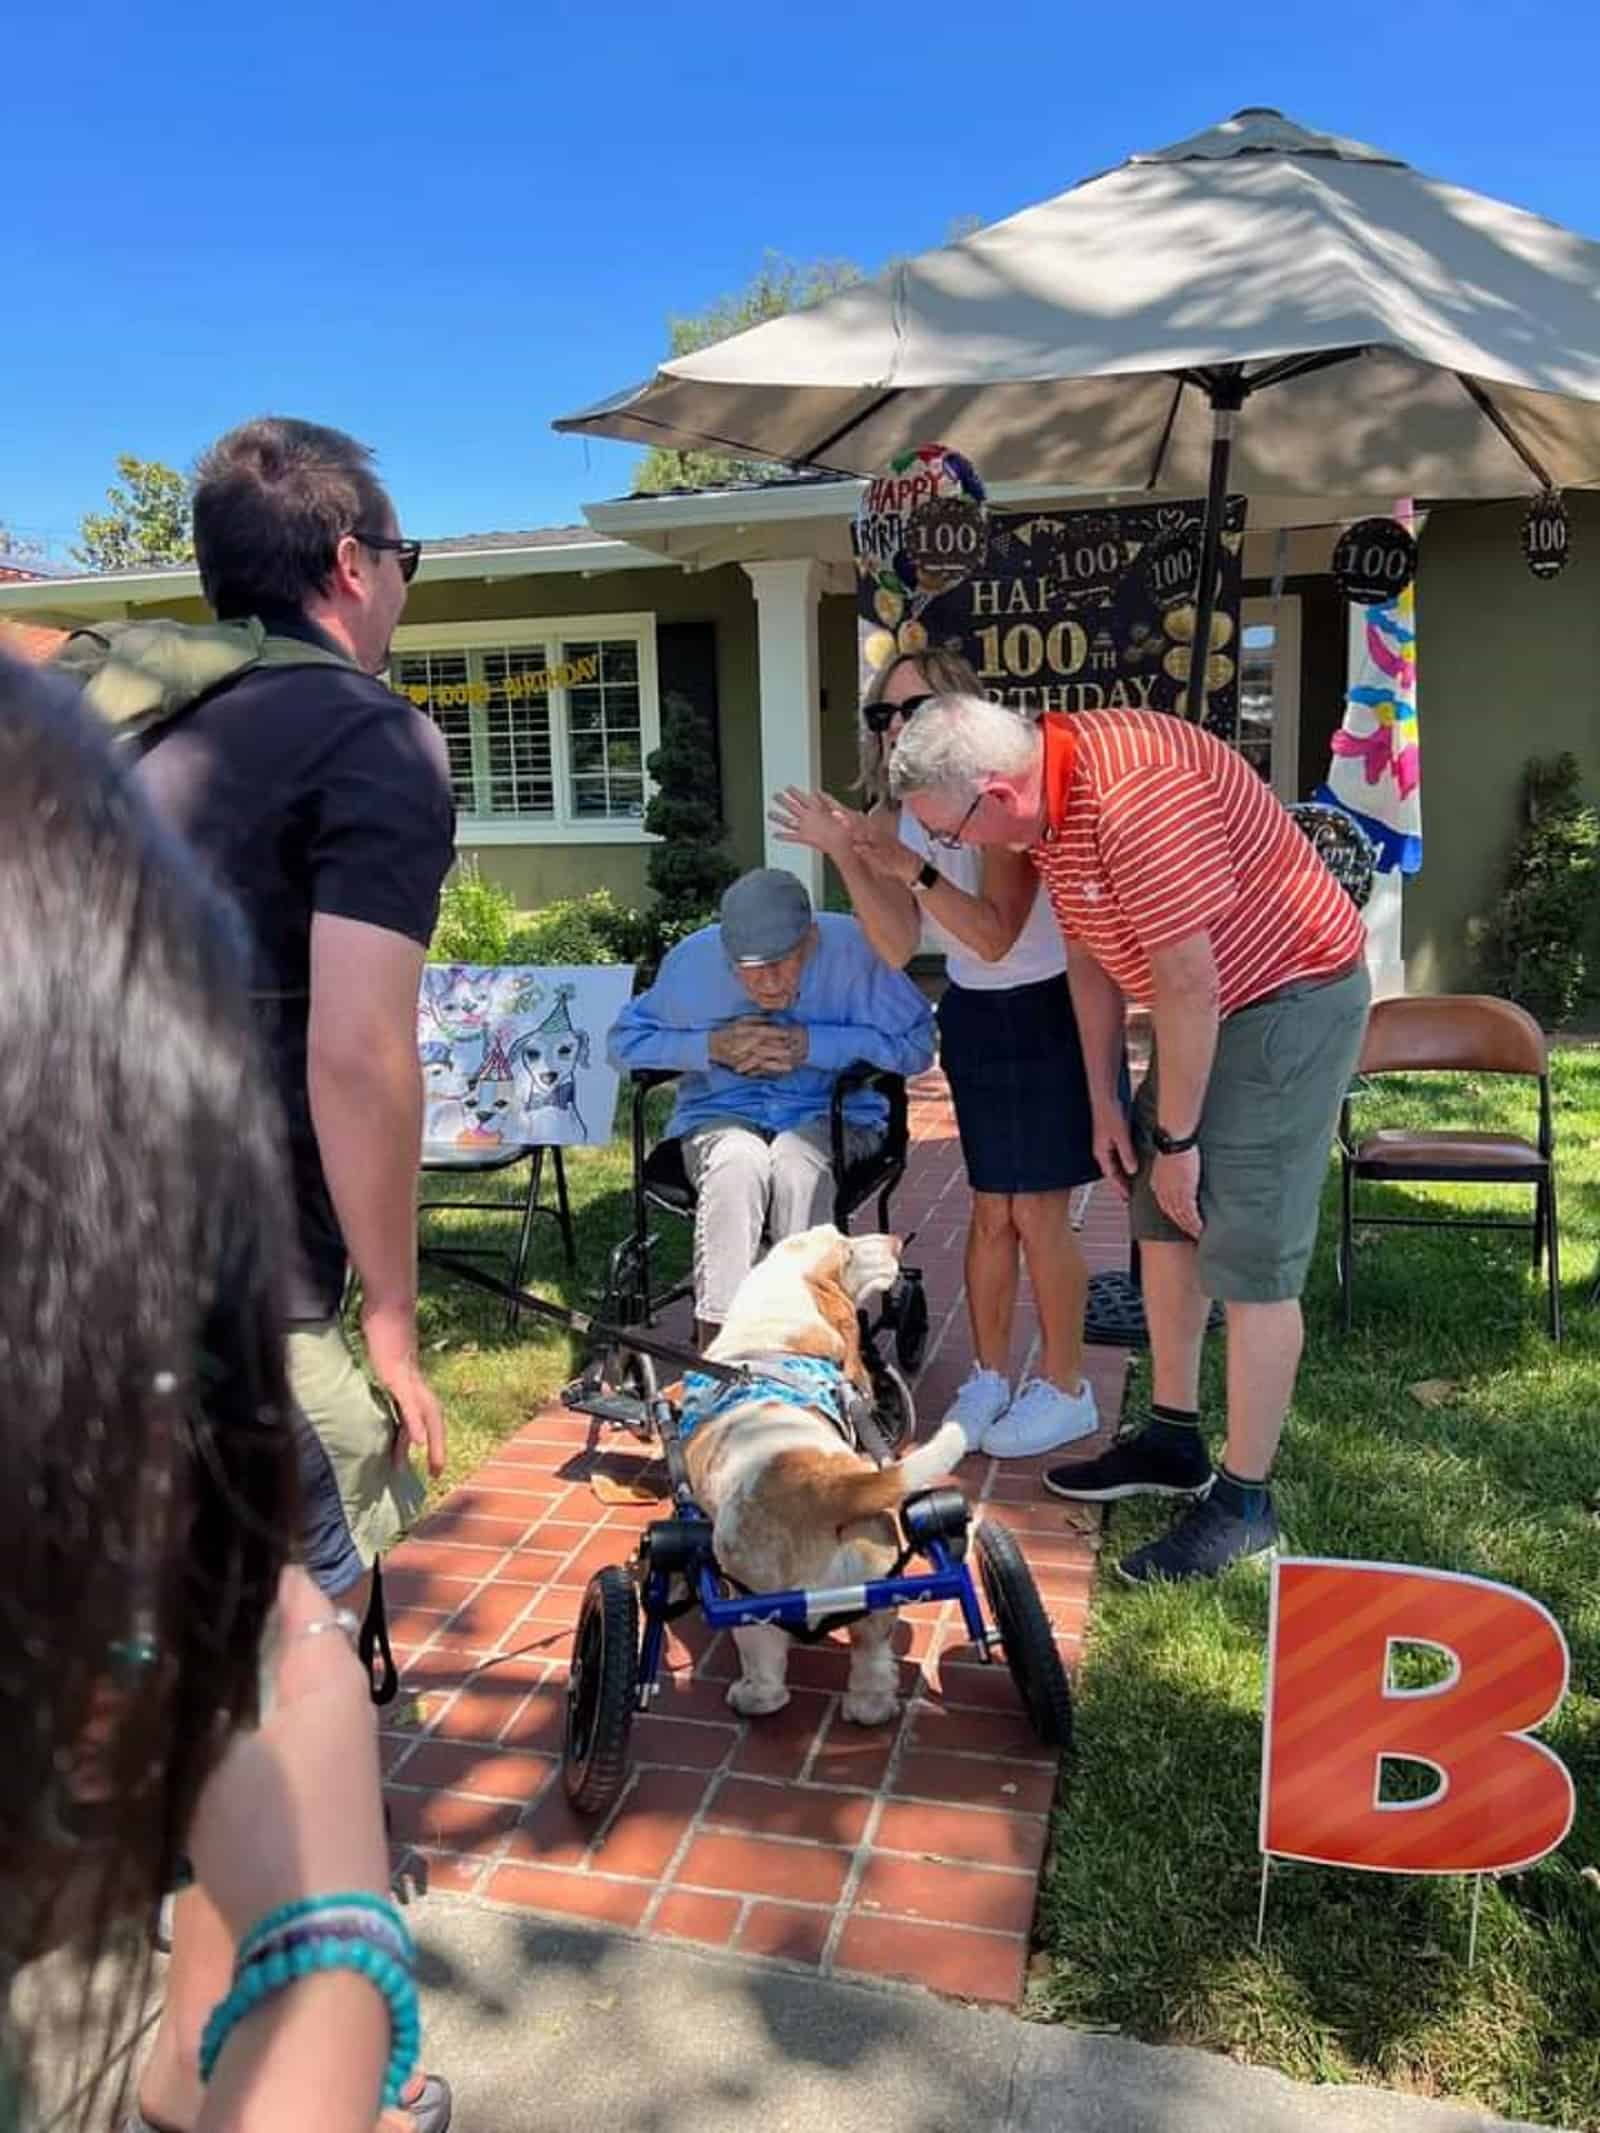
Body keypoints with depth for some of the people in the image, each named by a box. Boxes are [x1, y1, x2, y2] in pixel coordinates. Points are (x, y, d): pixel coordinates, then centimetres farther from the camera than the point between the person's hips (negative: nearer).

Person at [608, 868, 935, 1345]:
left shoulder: (851, 948, -15)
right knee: (736, 1165, -34)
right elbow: (623, 1042, 3)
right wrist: (711, 1048, -13)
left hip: (833, 1114, -1)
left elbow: (916, 1044, -12)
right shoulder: (693, 960, -8)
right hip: (721, 1114, 1)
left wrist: (811, 1045, -19)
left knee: (797, 1163, -36)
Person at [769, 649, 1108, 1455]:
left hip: (1047, 1015, -6)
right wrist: (848, 858, -22)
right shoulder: (897, 817, -1)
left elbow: (996, 936, -30)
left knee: (1038, 1213, -1)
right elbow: (898, 949, -11)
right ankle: (989, 1377, 25)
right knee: (991, 1210, 12)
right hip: (973, 1019, 6)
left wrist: (910, 866, -38)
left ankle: (1065, 1389, 16)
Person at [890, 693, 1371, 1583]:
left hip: (1292, 1001, -9)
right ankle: (1174, 1441, 30)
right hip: (1211, 1005, 10)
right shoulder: (1046, 794, -1)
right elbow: (1091, 958, 8)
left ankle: (1244, 1503, 8)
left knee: (1249, 1261, -6)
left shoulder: (1133, 793, -31)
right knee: (1162, 1222, 15)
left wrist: (1175, 1138, -16)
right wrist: (1107, 1105, 10)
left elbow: (1186, 983, -27)